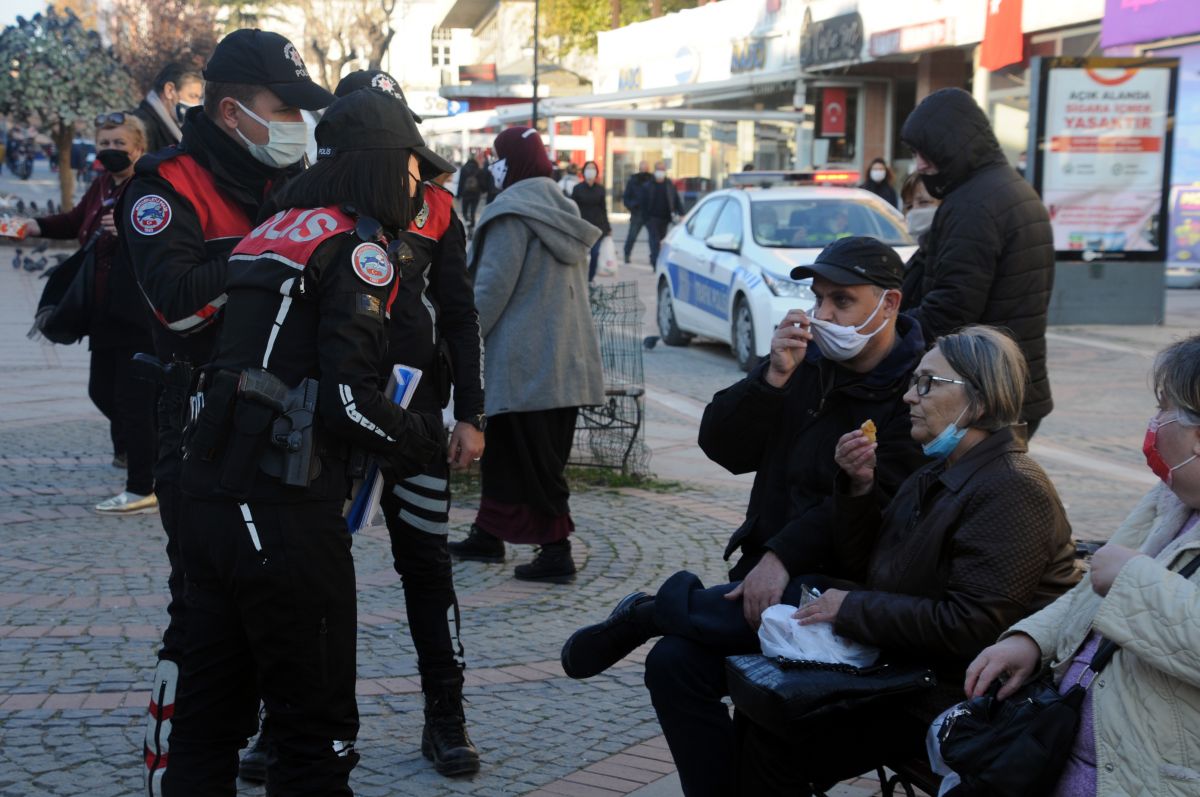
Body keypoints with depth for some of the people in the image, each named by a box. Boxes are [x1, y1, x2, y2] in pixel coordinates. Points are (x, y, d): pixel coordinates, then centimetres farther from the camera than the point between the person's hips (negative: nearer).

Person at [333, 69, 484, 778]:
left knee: (427, 561, 3)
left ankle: (446, 717, 12)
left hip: (414, 404, 0)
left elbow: (461, 317, 8)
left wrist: (471, 415, 2)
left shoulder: (435, 206, 6)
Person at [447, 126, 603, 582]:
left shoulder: (514, 213, -13)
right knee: (504, 450, 17)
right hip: (565, 357, 9)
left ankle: (556, 552, -4)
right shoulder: (562, 210, 13)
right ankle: (489, 535, 26)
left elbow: (492, 287, -17)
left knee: (531, 460, -4)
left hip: (525, 361, -9)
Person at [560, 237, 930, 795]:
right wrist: (773, 378, -11)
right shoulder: (808, 362, 12)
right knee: (676, 662, -16)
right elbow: (722, 446, 4)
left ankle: (648, 613, -4)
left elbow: (875, 499, -20)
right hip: (772, 567, 6)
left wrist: (783, 556, -25)